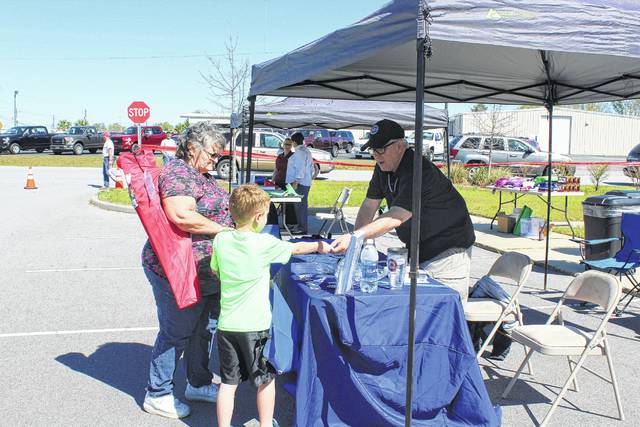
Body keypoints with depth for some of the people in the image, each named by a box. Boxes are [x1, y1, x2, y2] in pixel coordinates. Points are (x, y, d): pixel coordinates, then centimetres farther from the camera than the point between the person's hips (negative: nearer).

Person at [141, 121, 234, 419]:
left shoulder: (199, 176, 14)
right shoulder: (178, 174, -18)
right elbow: (181, 216, -32)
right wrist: (222, 229, -22)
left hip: (202, 270, 10)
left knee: (199, 327, 20)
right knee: (176, 332, 4)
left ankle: (198, 384, 37)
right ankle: (157, 395, 21)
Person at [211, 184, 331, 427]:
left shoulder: (221, 240, -2)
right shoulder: (265, 243, -12)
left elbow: (215, 271, 14)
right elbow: (296, 248, 4)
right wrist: (320, 246, 21)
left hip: (226, 324, 3)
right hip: (256, 325, -3)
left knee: (228, 382, 12)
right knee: (265, 379, 15)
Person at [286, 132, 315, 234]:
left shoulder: (299, 152, -13)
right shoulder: (307, 151, 17)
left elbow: (300, 168, -20)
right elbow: (311, 167, 20)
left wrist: (296, 181, -21)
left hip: (299, 183, -10)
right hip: (306, 182, 10)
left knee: (299, 206, -8)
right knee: (303, 205, 14)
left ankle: (302, 228, -8)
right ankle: (303, 228, 21)